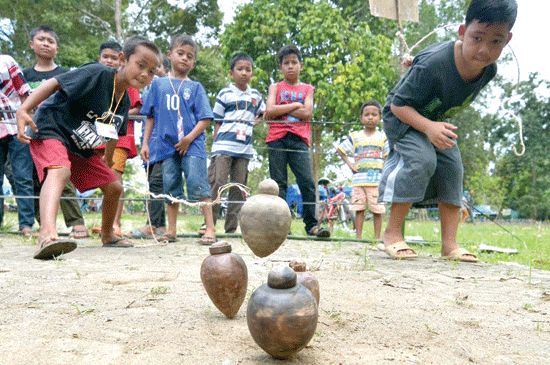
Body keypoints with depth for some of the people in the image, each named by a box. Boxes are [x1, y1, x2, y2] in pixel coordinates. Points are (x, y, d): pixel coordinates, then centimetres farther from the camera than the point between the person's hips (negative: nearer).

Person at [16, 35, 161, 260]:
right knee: (60, 172, -38)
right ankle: (47, 234, -59)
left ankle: (107, 235, 34)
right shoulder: (97, 74, -21)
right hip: (49, 132, -8)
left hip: (81, 149, 8)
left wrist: (108, 160, 31)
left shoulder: (124, 101, 3)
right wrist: (24, 110, -37)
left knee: (113, 188, 8)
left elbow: (113, 133, 20)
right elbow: (54, 84, -27)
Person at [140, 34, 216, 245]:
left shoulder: (195, 87, 8)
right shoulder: (158, 84, 14)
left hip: (192, 146, -2)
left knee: (198, 184, -11)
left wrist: (189, 138, -12)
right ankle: (171, 231, 15)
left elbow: (205, 119, 1)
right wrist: (145, 143, 11)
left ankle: (210, 229, -8)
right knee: (171, 188, 6)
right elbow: (150, 116, 17)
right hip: (167, 145, 3)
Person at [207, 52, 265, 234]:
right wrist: (216, 145, -1)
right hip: (224, 146, -4)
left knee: (238, 187, 4)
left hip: (244, 149, 4)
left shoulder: (256, 95, 15)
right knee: (217, 183, -11)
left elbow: (264, 113, 30)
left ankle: (231, 227, 9)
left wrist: (252, 124, 11)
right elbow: (217, 121, 6)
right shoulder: (225, 94, 6)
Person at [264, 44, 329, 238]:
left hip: (299, 140, 0)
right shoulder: (275, 88, 15)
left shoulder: (307, 89, 17)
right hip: (277, 139, 0)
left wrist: (281, 110, -2)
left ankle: (312, 225, -5)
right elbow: (269, 111, -3)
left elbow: (306, 113, -1)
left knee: (307, 182, -10)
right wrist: (294, 106, -2)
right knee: (278, 184, -1)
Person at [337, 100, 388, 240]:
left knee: (377, 210, -2)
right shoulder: (355, 137, 10)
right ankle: (358, 236, 5)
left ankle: (377, 237, 5)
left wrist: (385, 167, -2)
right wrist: (349, 164, 6)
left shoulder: (383, 137, 10)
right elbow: (340, 150, 16)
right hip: (359, 179, 1)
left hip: (377, 180, -1)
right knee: (359, 209, 0)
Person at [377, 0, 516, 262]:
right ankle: (392, 233, -17)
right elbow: (398, 104, -30)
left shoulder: (489, 70, -14)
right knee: (421, 160, -28)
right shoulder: (433, 64, -36)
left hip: (438, 121, 7)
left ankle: (449, 244, 1)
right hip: (403, 117, -7)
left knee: (452, 167, -5)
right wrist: (428, 127, -43)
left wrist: (439, 125, 9)